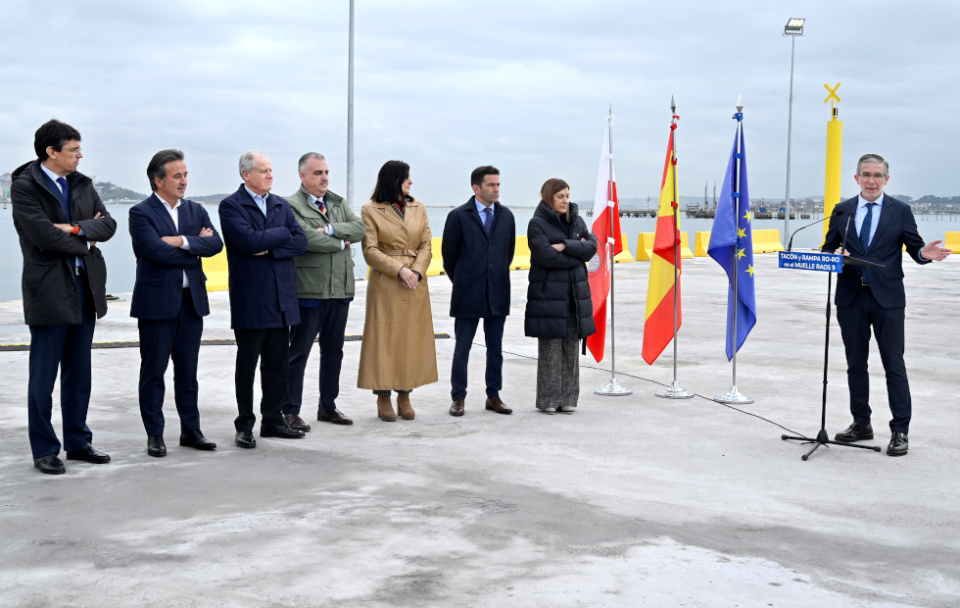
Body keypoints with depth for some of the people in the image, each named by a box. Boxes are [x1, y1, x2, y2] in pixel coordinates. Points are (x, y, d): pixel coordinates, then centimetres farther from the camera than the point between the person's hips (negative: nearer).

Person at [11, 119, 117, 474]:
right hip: (49, 291, -6)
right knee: (43, 377, 2)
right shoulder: (25, 186, -8)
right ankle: (44, 450, 11)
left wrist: (76, 228, -14)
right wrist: (86, 241, -5)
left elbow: (108, 224, 3)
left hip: (85, 287, 6)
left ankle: (78, 441, 24)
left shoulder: (82, 184, 11)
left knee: (79, 374, 13)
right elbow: (45, 236, -18)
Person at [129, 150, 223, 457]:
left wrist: (182, 242, -17)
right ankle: (154, 435, 11)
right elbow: (156, 250, -19)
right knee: (153, 372, 3)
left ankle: (191, 429, 19)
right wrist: (195, 246, -8)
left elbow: (215, 244, -4)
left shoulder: (196, 210, 11)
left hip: (191, 301, 5)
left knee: (188, 371, 11)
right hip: (157, 302, -5)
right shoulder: (141, 213, -5)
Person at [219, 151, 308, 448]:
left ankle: (272, 420, 20)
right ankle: (245, 426, 13)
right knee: (247, 364, 4)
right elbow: (249, 241, -19)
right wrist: (283, 233, -6)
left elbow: (300, 242, 4)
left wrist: (270, 249, -11)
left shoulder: (281, 205, 13)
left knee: (278, 363, 9)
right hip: (250, 298, -5)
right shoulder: (231, 206, -5)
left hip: (281, 297, 5)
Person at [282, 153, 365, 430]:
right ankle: (290, 411, 6)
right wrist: (342, 243, -7)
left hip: (340, 289, 7)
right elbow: (309, 239, -21)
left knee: (333, 351, 14)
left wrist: (330, 229, -14)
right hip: (309, 290, -7)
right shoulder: (292, 206, -8)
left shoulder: (338, 202, 14)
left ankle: (328, 406, 25)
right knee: (299, 352, 0)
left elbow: (359, 228, 1)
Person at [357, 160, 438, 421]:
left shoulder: (418, 208, 10)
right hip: (385, 283, -4)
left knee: (412, 338, 5)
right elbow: (370, 250, -8)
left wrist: (417, 271, -10)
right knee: (384, 339, -2)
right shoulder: (371, 210, -2)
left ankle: (404, 396, 14)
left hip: (416, 283, 4)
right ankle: (383, 398, 6)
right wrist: (399, 270, -16)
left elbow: (426, 246, 7)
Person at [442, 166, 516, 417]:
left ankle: (493, 396, 18)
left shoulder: (506, 216, 8)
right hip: (468, 294, -4)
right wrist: (462, 282, 9)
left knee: (495, 349, 9)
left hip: (498, 294, 4)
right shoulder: (459, 216, -4)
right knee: (462, 349, 3)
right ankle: (458, 398, 11)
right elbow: (449, 254, 2)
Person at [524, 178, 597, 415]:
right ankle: (548, 400, 4)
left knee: (572, 348, 5)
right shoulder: (537, 224, -4)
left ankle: (568, 398, 12)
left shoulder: (577, 220, 14)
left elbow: (592, 246, -1)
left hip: (575, 292, 5)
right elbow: (546, 256, -16)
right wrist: (578, 252, -6)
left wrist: (566, 246, -13)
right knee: (550, 349, -4)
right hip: (548, 293, -5)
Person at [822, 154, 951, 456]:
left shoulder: (900, 211, 3)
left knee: (894, 365, -3)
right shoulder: (842, 211, 9)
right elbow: (828, 248, 11)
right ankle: (861, 424, 23)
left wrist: (924, 253, -21)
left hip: (887, 299, -3)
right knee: (855, 364, 11)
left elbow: (914, 247, 2)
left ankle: (900, 431, 2)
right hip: (851, 297, 3)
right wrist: (834, 257, -12)